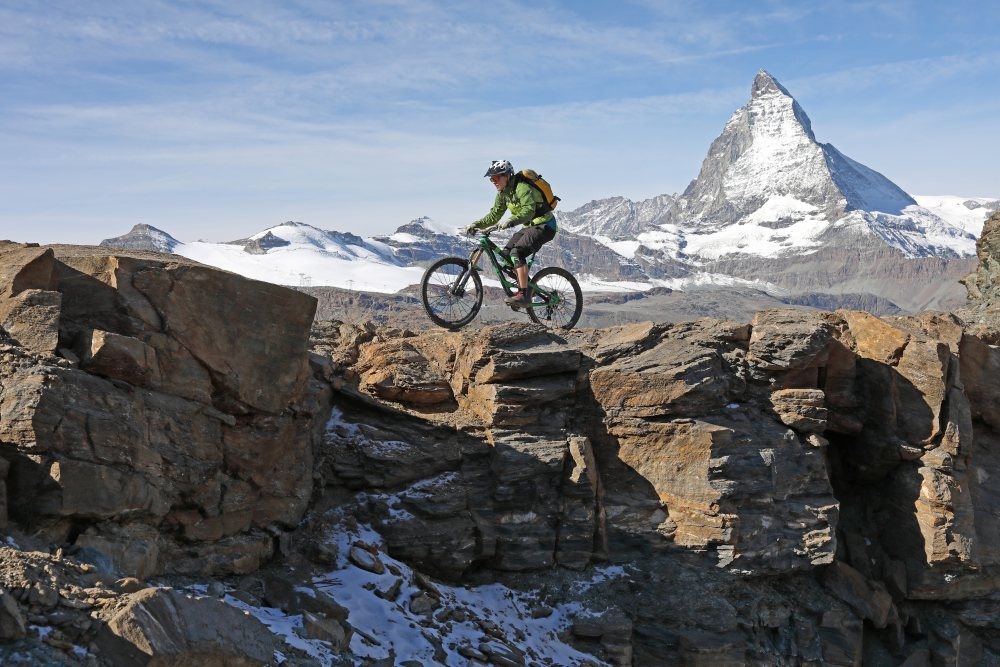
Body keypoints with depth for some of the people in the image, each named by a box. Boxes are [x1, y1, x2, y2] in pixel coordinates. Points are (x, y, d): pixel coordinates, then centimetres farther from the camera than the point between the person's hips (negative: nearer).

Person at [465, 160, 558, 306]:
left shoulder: (522, 187, -23)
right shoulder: (503, 193, 6)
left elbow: (529, 211, -37)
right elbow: (494, 215, 11)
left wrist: (511, 221, -51)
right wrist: (476, 225, -2)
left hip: (544, 226, -10)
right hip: (530, 226, 10)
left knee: (517, 252, -24)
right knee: (506, 252, 1)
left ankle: (524, 295, -25)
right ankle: (526, 287, 9)